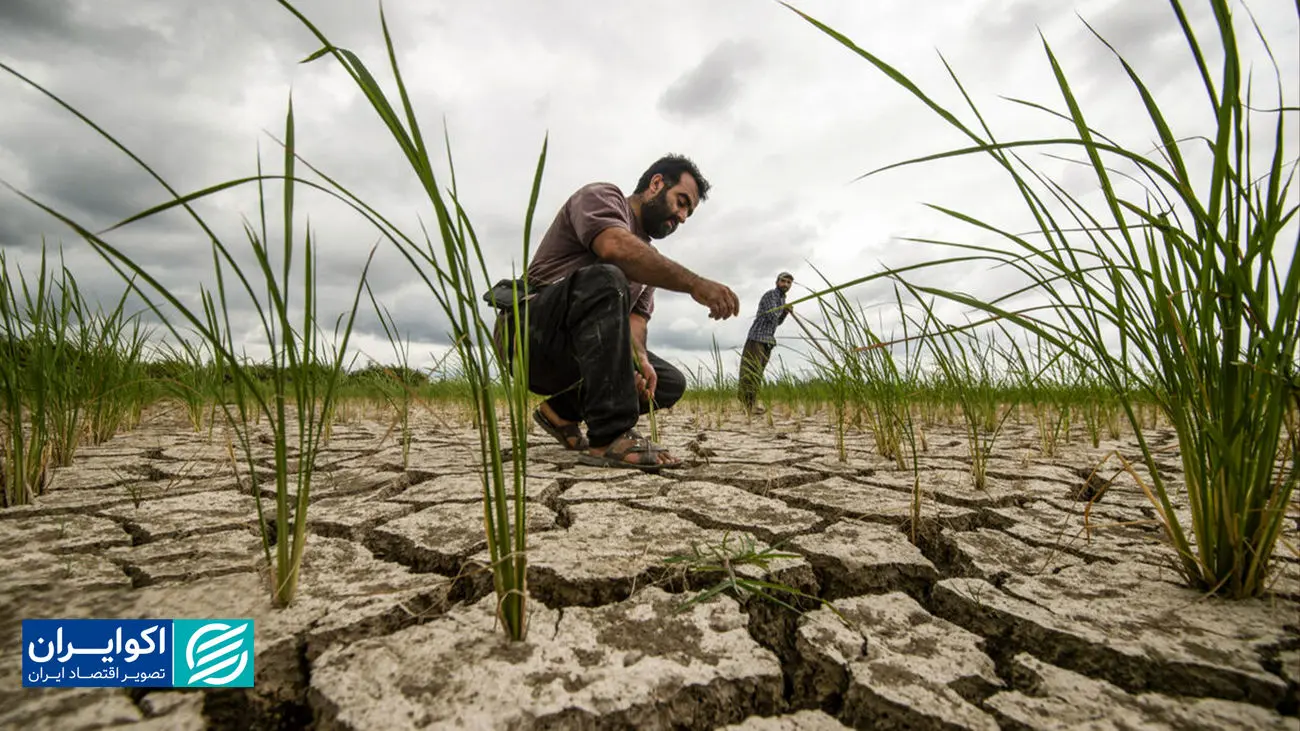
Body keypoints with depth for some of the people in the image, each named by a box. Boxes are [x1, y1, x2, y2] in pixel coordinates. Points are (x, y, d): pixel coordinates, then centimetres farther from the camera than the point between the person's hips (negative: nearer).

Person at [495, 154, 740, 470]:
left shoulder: (650, 259, 18)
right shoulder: (601, 196, -4)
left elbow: (637, 320, 3)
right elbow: (617, 249, -28)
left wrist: (640, 361, -18)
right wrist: (695, 284, -32)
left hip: (575, 354, 8)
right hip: (529, 333, -8)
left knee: (671, 383, -2)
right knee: (605, 280, -34)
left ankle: (563, 410, 8)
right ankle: (610, 438, -37)